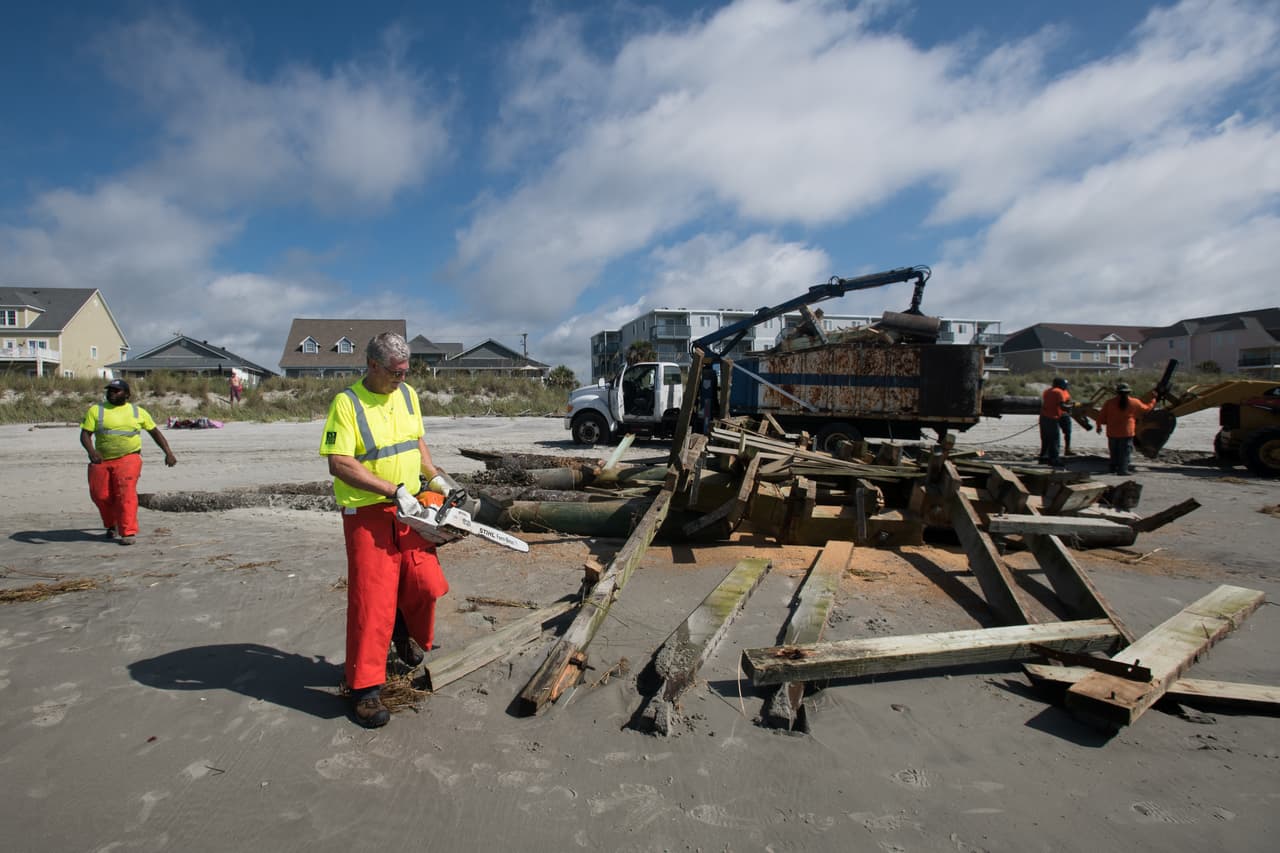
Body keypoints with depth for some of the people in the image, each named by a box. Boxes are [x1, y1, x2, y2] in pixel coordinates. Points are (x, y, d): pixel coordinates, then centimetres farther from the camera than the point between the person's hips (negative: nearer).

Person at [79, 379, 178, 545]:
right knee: (101, 495, 6)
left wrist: (168, 452, 8)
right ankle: (112, 525, 33)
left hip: (128, 459, -2)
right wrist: (91, 451, -18)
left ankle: (128, 532, -12)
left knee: (126, 493, -15)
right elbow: (85, 434, 1)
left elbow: (155, 432, 16)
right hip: (101, 460, 2)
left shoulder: (138, 412, 8)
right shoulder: (96, 410, 6)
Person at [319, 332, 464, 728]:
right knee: (372, 601, -3)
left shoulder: (407, 395, 6)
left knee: (426, 584, 9)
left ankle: (404, 633, 41)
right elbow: (339, 464, -21)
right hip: (367, 516, -6)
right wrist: (394, 491, -23)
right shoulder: (347, 403, -15)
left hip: (409, 511, 6)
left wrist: (436, 478, 5)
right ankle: (365, 689, 11)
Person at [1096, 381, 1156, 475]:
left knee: (1114, 452, 13)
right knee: (1125, 451, 2)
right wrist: (1153, 399, 34)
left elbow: (1101, 416, -2)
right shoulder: (1134, 402, -1)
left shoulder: (1110, 402, -2)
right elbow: (1147, 408, 17)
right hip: (1127, 432, -2)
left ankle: (1114, 467, 21)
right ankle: (1123, 469, -2)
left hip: (1112, 432, 2)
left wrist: (1099, 426, 14)